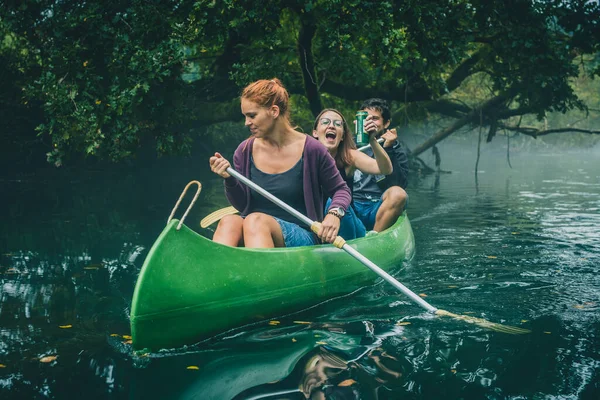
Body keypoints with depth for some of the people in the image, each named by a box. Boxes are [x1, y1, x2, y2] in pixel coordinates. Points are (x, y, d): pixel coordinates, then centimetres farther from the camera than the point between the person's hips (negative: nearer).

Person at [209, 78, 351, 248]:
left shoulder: (311, 150, -5)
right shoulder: (244, 151, 5)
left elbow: (341, 190, 6)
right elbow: (242, 205, 10)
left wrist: (334, 214, -16)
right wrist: (229, 179, -10)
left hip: (301, 237, -3)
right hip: (254, 230, 3)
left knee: (255, 220, -34)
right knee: (228, 222, -31)